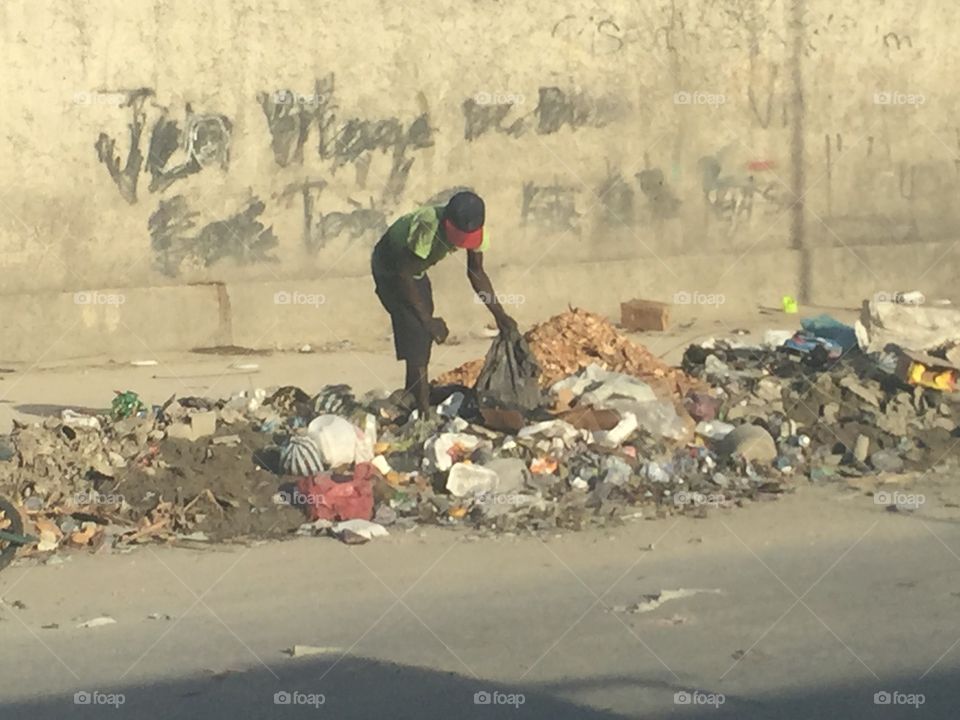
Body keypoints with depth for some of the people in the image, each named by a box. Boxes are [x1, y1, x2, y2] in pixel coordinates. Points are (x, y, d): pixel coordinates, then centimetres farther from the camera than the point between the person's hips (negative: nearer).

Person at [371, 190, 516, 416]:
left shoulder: (469, 227, -20)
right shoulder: (428, 226, -41)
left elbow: (476, 272, -6)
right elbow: (404, 274, -33)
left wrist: (499, 314, -13)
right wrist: (427, 319, -30)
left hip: (416, 270, 7)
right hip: (390, 269, -7)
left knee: (424, 333, 12)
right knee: (415, 332, -16)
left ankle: (411, 396, 31)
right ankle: (423, 409, -16)